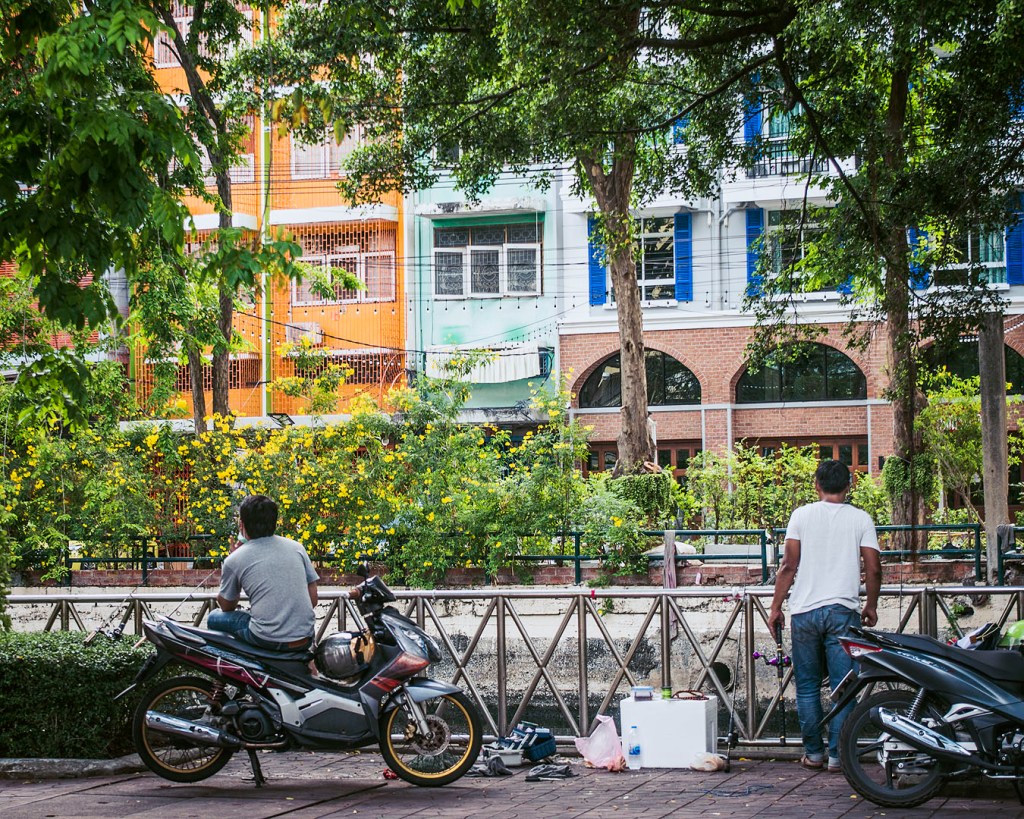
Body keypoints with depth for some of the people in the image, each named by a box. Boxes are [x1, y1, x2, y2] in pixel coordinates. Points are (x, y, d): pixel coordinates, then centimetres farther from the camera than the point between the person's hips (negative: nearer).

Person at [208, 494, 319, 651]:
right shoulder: (296, 547, 7)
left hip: (269, 640, -5)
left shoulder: (234, 560, -2)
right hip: (305, 640, 5)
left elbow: (226, 606, 14)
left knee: (214, 618, 20)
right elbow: (313, 599, 11)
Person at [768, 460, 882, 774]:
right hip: (843, 610, 0)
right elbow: (873, 568, 1)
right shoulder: (861, 518, 4)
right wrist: (871, 606, 16)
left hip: (805, 611, 0)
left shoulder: (802, 515, 3)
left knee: (807, 686, 9)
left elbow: (789, 566, -1)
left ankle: (813, 752, 12)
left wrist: (776, 607, 6)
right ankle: (838, 754, 0)